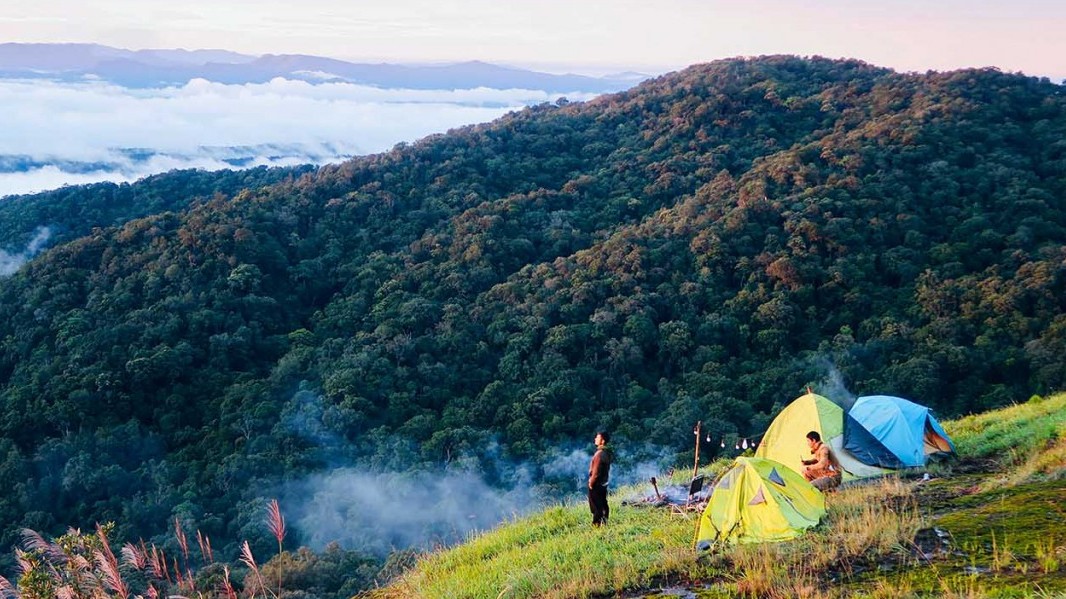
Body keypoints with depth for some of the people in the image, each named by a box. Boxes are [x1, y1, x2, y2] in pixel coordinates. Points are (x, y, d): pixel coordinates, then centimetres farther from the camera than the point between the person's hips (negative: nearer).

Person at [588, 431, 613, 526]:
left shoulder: (600, 453, -23)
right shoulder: (607, 453, 6)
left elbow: (596, 471, -23)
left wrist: (591, 482, -13)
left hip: (596, 484, -9)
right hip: (603, 483, 9)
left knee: (596, 506, 0)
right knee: (603, 504, 15)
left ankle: (596, 523, 5)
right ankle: (604, 521, 22)